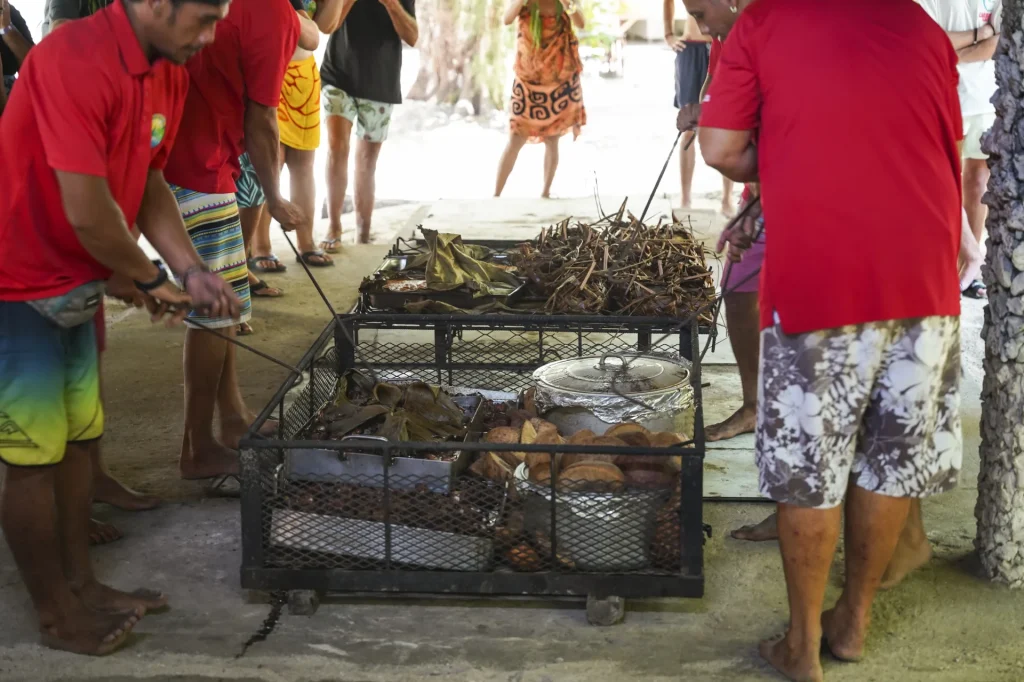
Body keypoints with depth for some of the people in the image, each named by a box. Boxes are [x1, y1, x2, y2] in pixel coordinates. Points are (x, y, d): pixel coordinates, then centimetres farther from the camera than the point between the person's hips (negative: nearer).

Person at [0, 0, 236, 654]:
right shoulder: (74, 61, -28)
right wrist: (150, 280, -13)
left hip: (75, 284, 9)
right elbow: (88, 213, -29)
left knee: (79, 439, 17)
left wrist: (190, 271, -3)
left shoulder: (169, 76, 0)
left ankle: (80, 582, 32)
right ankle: (57, 615, 16)